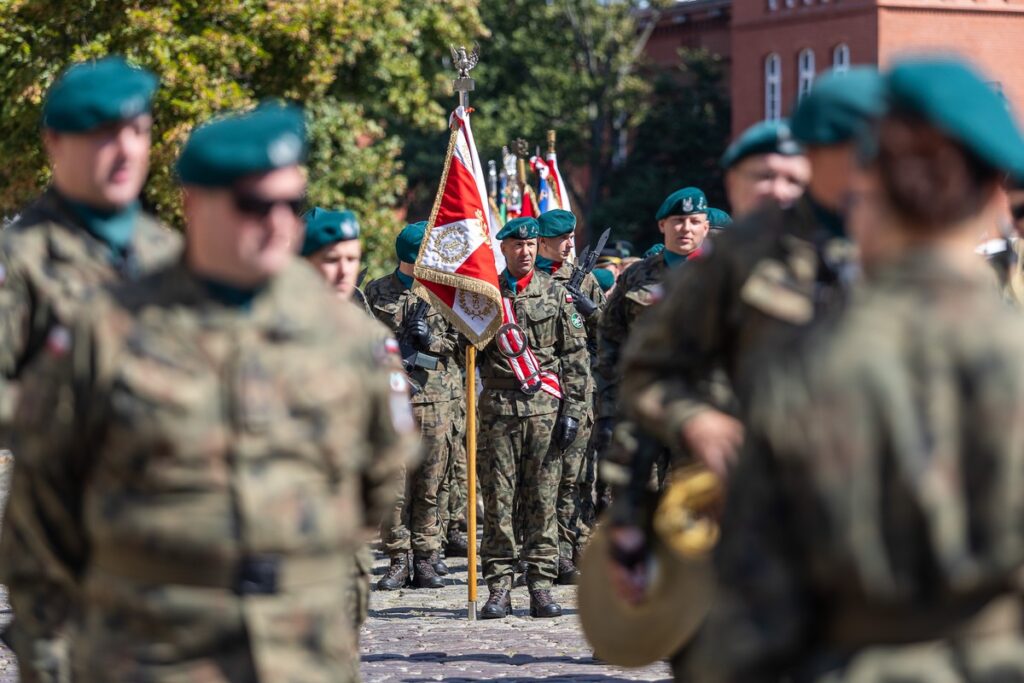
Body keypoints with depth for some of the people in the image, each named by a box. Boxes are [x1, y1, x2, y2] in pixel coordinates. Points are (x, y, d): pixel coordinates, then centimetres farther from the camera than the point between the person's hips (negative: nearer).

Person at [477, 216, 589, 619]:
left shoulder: (556, 294, 7)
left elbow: (575, 355, 6)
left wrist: (573, 410, -1)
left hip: (545, 405, 0)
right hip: (499, 408, 0)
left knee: (542, 501, 1)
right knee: (498, 499, -2)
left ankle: (541, 586, 5)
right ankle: (499, 588, 2)